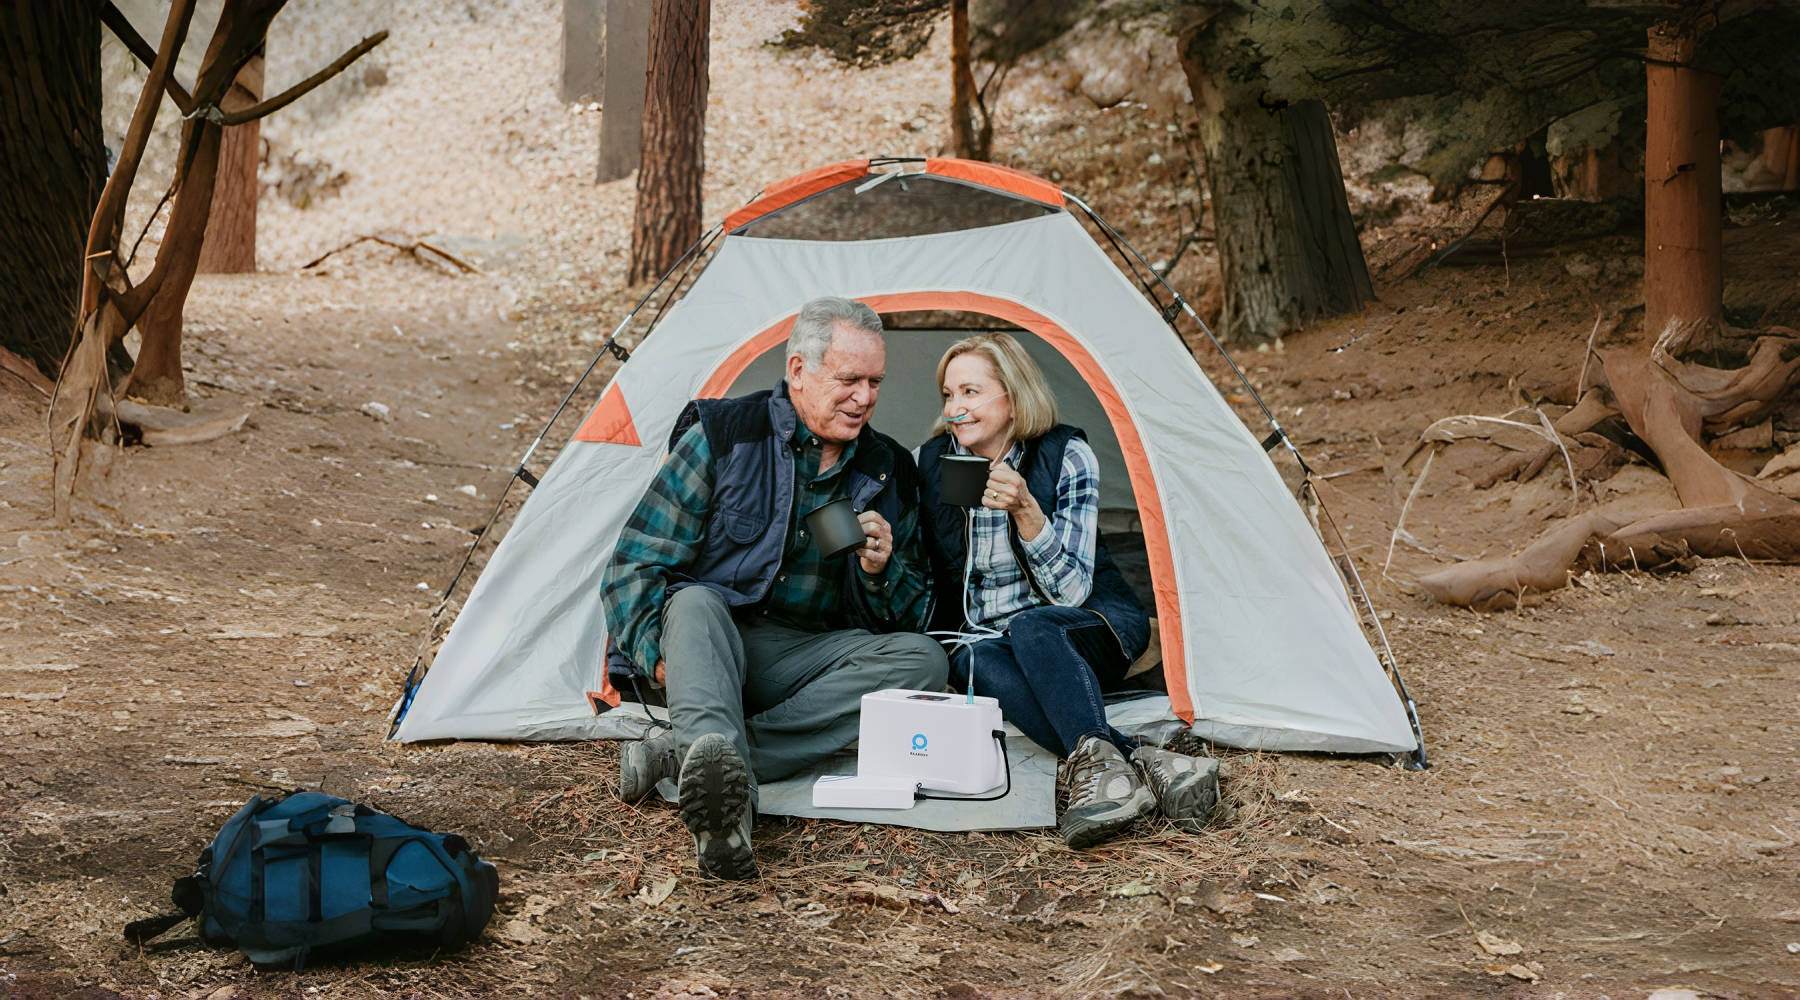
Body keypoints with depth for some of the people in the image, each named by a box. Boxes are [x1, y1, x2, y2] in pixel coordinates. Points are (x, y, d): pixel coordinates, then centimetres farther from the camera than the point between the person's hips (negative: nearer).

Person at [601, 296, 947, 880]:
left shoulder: (887, 472, 6)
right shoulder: (723, 436, -5)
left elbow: (912, 615, 12)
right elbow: (637, 563, -4)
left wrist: (881, 572, -12)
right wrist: (658, 654, -21)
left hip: (803, 661, 3)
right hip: (710, 637, -3)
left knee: (922, 660, -24)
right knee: (697, 604, -37)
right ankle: (721, 773, -67)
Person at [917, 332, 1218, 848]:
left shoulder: (1066, 456, -9)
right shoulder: (931, 463, 0)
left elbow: (1070, 591, -16)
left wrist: (1025, 509, -29)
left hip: (1095, 624, -2)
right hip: (986, 635, 2)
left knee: (1032, 628, -37)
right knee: (977, 663, -35)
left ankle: (1097, 765, -56)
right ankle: (1148, 765, -49)